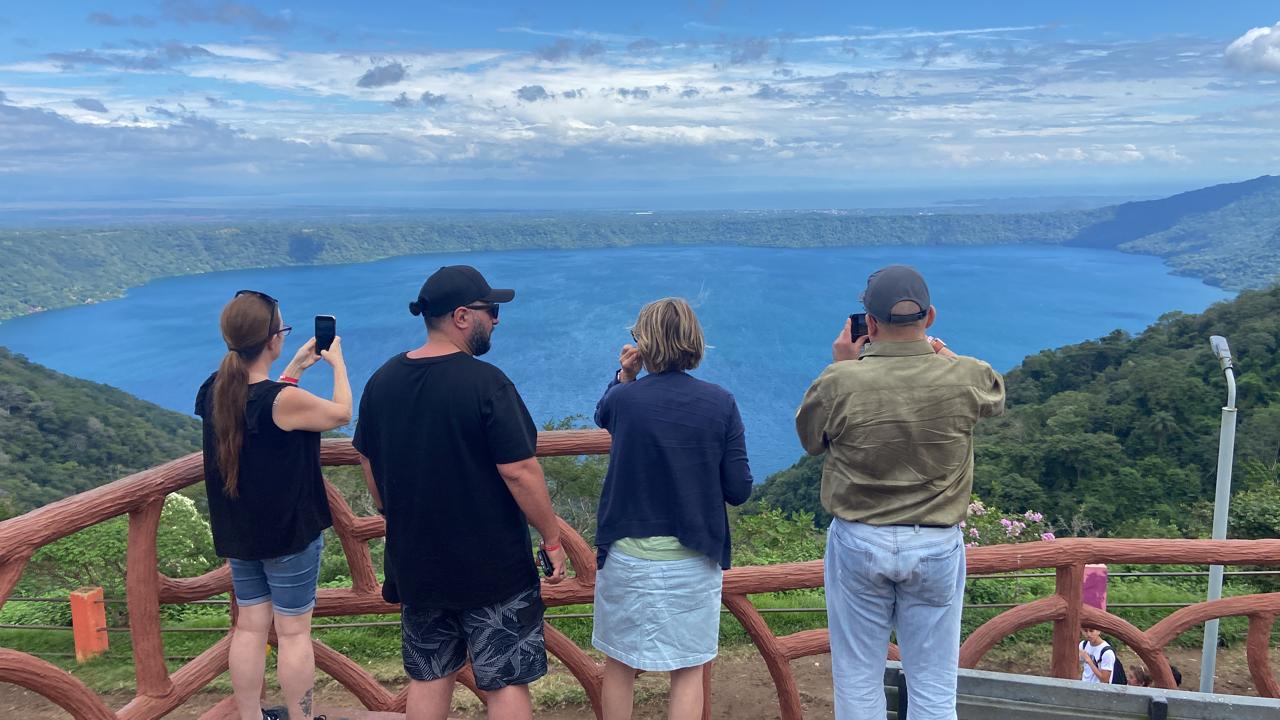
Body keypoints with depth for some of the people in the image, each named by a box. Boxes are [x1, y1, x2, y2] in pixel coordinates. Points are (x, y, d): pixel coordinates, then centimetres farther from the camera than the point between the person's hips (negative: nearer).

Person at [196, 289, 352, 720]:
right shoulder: (285, 400, -25)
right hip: (289, 532, -7)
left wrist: (297, 367, 17)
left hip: (237, 534, 7)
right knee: (294, 632, 6)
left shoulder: (213, 392, -4)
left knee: (250, 627, 17)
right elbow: (341, 413, -7)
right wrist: (337, 362, 7)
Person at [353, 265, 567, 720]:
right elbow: (519, 472, -20)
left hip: (415, 565, 6)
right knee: (506, 683, 8)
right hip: (493, 566, -6)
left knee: (428, 679, 19)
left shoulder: (381, 382, 2)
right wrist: (553, 539, -9)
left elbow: (369, 466, 11)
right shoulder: (485, 383, -20)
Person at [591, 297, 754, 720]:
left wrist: (624, 377, 8)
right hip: (693, 559, 0)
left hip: (627, 557, 0)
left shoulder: (623, 399, -9)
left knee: (619, 665, 18)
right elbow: (739, 491, -7)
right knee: (688, 670, 13)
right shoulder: (720, 403, -9)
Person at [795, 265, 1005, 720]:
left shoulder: (840, 381, -16)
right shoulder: (965, 379, -11)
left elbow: (808, 438, 3)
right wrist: (945, 356, 24)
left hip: (858, 543, -1)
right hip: (937, 546, 1)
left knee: (857, 683, 14)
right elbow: (996, 395, 14)